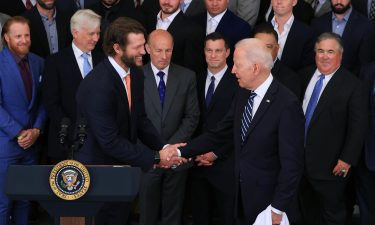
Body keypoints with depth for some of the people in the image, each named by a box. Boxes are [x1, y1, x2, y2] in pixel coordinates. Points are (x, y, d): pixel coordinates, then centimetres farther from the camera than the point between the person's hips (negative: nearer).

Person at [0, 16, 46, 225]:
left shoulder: (38, 62, 6)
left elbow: (42, 100, 9)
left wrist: (36, 129, -5)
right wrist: (18, 133, -15)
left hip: (31, 142, 5)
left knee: (25, 198, 10)